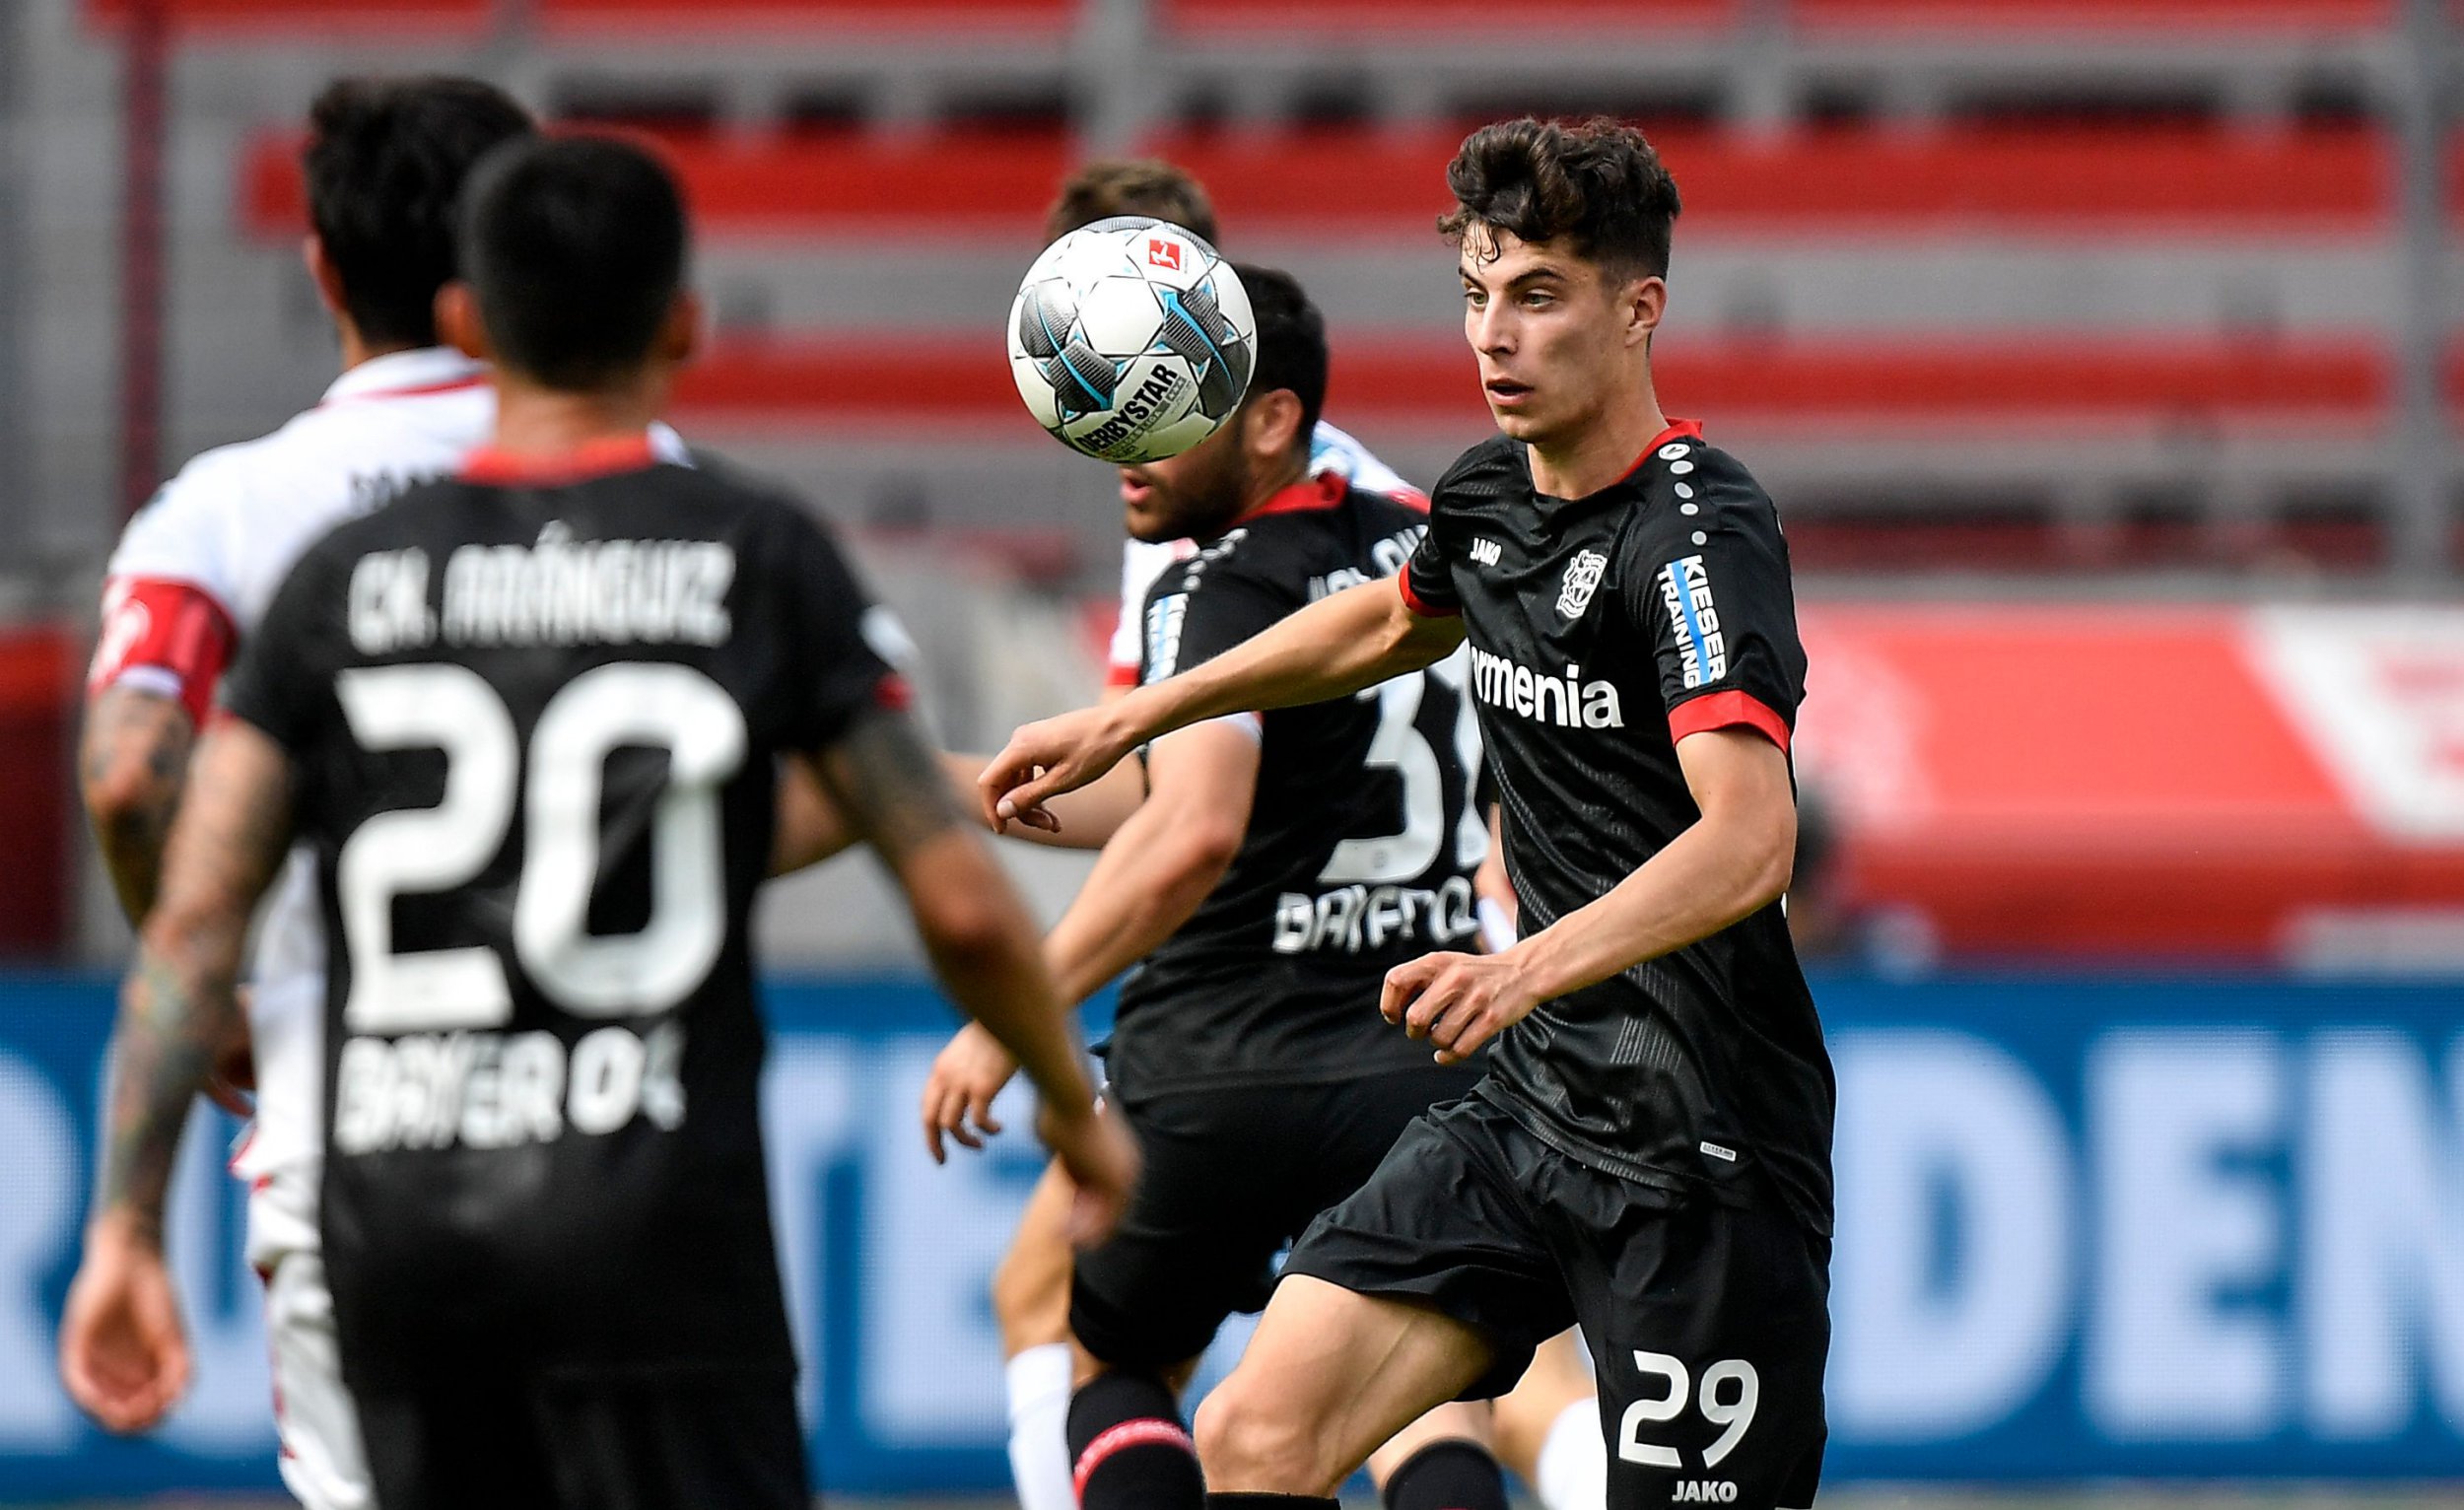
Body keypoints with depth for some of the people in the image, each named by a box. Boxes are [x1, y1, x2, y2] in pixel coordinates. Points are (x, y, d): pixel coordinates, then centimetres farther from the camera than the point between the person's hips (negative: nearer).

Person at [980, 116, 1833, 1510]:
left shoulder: (1700, 530, -18)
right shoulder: (1492, 495, 8)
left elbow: (1749, 841, -32)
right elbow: (1391, 621, 33)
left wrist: (1527, 969, -46)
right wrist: (1134, 717, 32)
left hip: (1701, 1147, -8)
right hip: (1531, 1111, 8)